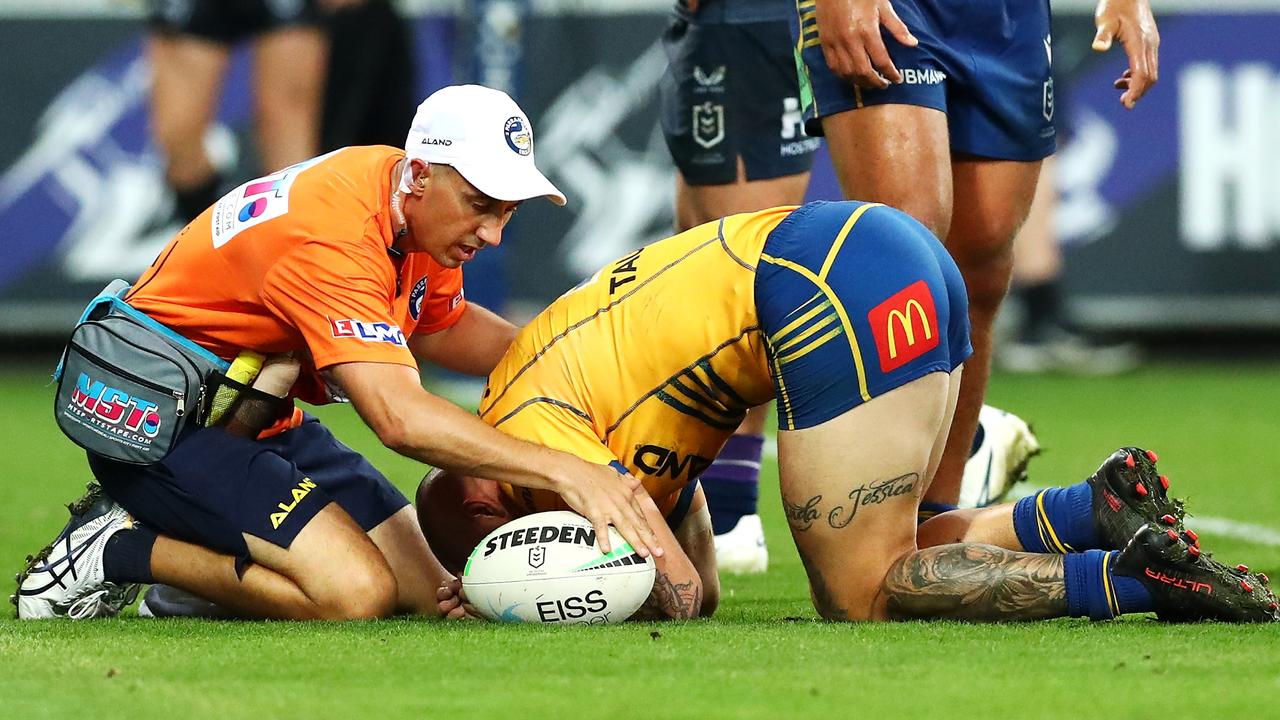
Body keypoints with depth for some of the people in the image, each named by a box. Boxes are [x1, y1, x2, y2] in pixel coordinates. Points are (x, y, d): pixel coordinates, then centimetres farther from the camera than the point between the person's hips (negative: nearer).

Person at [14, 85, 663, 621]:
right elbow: (399, 417, -40)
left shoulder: (420, 209, 0)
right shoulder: (332, 236, -30)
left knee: (426, 593, -3)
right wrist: (564, 473, -45)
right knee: (355, 591, -26)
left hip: (264, 422, 10)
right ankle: (122, 549, -8)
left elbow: (438, 328, 22)